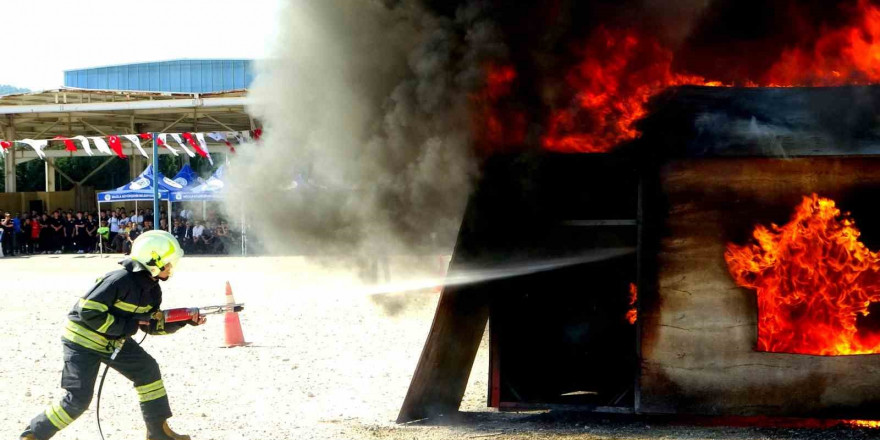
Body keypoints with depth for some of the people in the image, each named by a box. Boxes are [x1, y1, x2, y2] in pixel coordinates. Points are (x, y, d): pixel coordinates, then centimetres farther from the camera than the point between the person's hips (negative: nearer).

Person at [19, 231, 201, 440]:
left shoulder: (152, 289, -1)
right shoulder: (121, 280, -28)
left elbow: (152, 324, 9)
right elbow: (88, 312, -30)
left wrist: (183, 321, -5)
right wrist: (127, 325, -27)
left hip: (113, 341, 9)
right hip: (83, 339, -9)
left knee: (147, 371, 5)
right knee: (78, 400, -15)